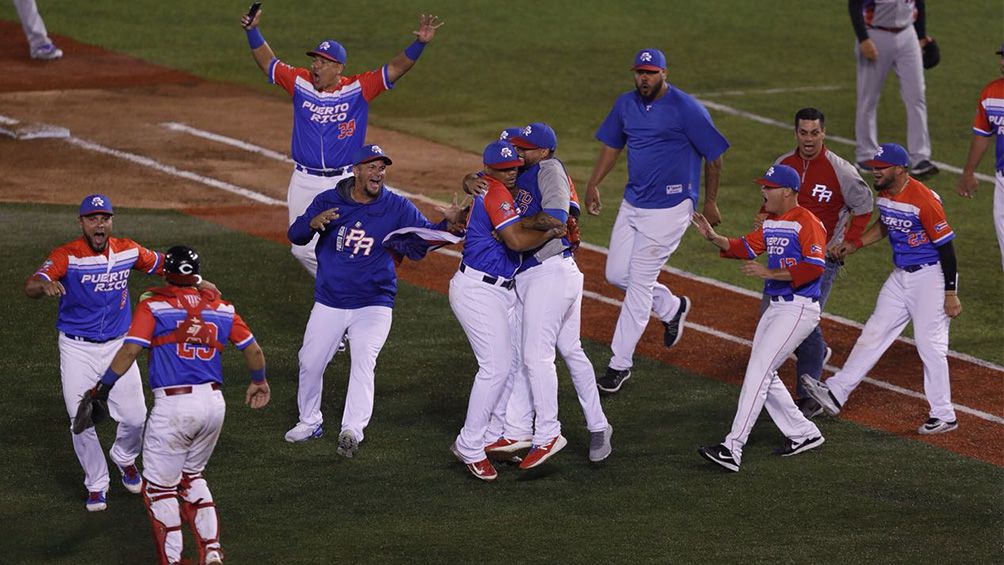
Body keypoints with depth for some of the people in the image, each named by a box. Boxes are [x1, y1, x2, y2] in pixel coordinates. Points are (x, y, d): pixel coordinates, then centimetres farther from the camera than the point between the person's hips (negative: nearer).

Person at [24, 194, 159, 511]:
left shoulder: (128, 251, -4)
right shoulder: (66, 256, -18)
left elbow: (163, 264, 12)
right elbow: (30, 288, -32)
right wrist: (45, 284, -57)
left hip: (117, 346, 3)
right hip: (77, 350, -3)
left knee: (135, 416, 3)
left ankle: (125, 458, 37)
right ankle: (96, 485, 22)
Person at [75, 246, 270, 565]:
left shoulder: (154, 305, -2)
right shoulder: (221, 308, 11)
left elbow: (130, 350, -13)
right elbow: (253, 350, 13)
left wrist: (102, 387, -8)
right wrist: (259, 382, 32)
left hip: (174, 406, -5)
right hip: (214, 403, 5)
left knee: (160, 485, 6)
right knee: (192, 476, 24)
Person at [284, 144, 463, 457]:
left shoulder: (396, 207, -5)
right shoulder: (328, 201, -4)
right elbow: (295, 236, -6)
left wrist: (447, 222, -34)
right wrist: (313, 223, -29)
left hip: (373, 304, -2)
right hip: (329, 302, 2)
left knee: (364, 361, -19)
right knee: (310, 362, 7)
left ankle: (352, 430, -26)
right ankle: (310, 422, 28)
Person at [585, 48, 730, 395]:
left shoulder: (686, 109, -15)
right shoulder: (626, 104, 5)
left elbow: (713, 155, -9)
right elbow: (612, 144, 19)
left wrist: (710, 202, -7)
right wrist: (593, 184, 9)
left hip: (669, 207, -7)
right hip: (633, 204, 7)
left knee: (639, 283, -6)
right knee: (617, 274, 9)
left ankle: (620, 363, 1)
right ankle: (672, 308, 35)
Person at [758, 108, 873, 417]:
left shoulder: (840, 170, -13)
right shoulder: (783, 164, 2)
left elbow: (864, 207, -2)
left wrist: (849, 243, -9)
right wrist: (765, 215, -2)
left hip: (823, 256, -6)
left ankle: (808, 397, -3)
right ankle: (815, 352, 36)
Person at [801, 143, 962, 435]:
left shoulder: (924, 200, -24)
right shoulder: (885, 194, 2)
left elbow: (946, 246, -20)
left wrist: (950, 294, -19)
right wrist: (854, 245, 11)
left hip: (931, 276, -8)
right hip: (901, 276, 8)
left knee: (929, 343, -5)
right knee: (875, 333, 8)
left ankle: (944, 416, 6)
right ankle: (836, 393, 8)